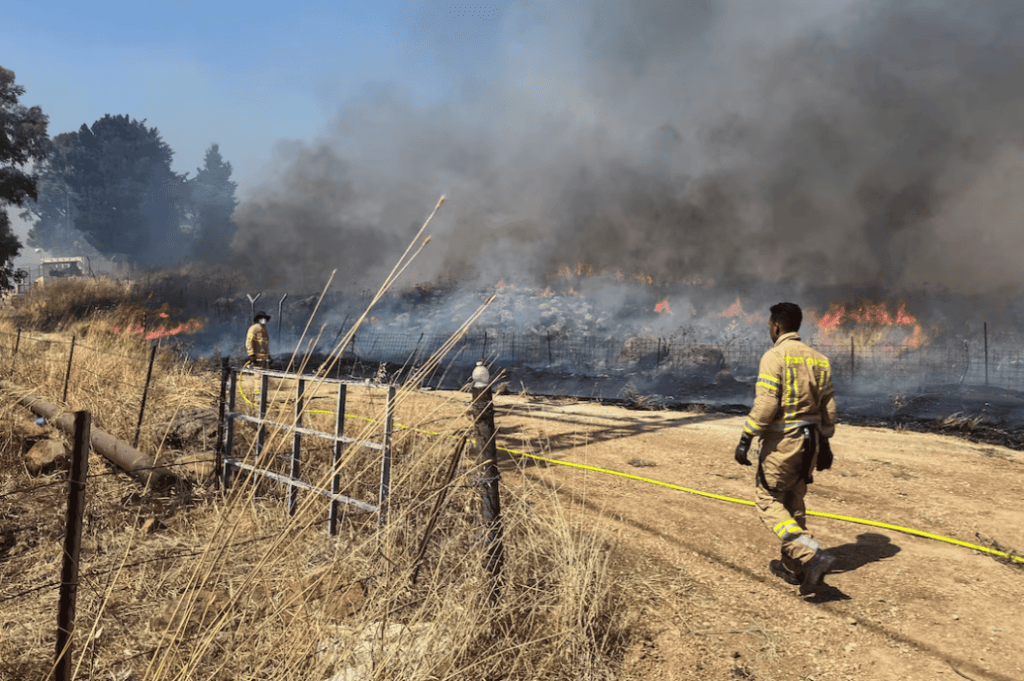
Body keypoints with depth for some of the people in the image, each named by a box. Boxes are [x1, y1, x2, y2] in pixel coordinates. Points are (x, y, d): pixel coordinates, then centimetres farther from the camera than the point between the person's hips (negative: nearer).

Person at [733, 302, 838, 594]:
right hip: (810, 439, 8)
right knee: (794, 502, 18)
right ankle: (792, 566, 26)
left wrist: (745, 439, -15)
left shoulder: (775, 356, -13)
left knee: (768, 500, 1)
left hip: (782, 441, -8)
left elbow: (765, 404, -20)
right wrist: (824, 443, 20)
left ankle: (812, 557, -13)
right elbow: (828, 406, 12)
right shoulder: (818, 359, 10)